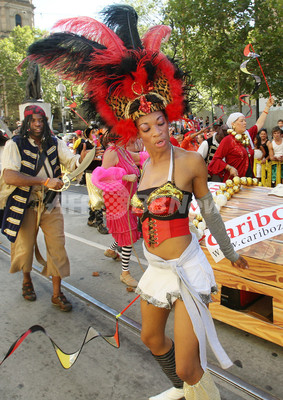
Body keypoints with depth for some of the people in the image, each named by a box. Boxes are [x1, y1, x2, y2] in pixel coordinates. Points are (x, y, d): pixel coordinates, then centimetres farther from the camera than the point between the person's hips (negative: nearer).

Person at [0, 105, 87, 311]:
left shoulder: (55, 143, 2)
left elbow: (73, 162, -11)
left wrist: (84, 156, -36)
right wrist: (45, 181, -31)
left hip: (51, 204, 3)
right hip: (25, 205, -2)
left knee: (57, 247, 2)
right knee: (24, 248, 11)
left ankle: (57, 293, 18)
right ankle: (27, 279, 43)